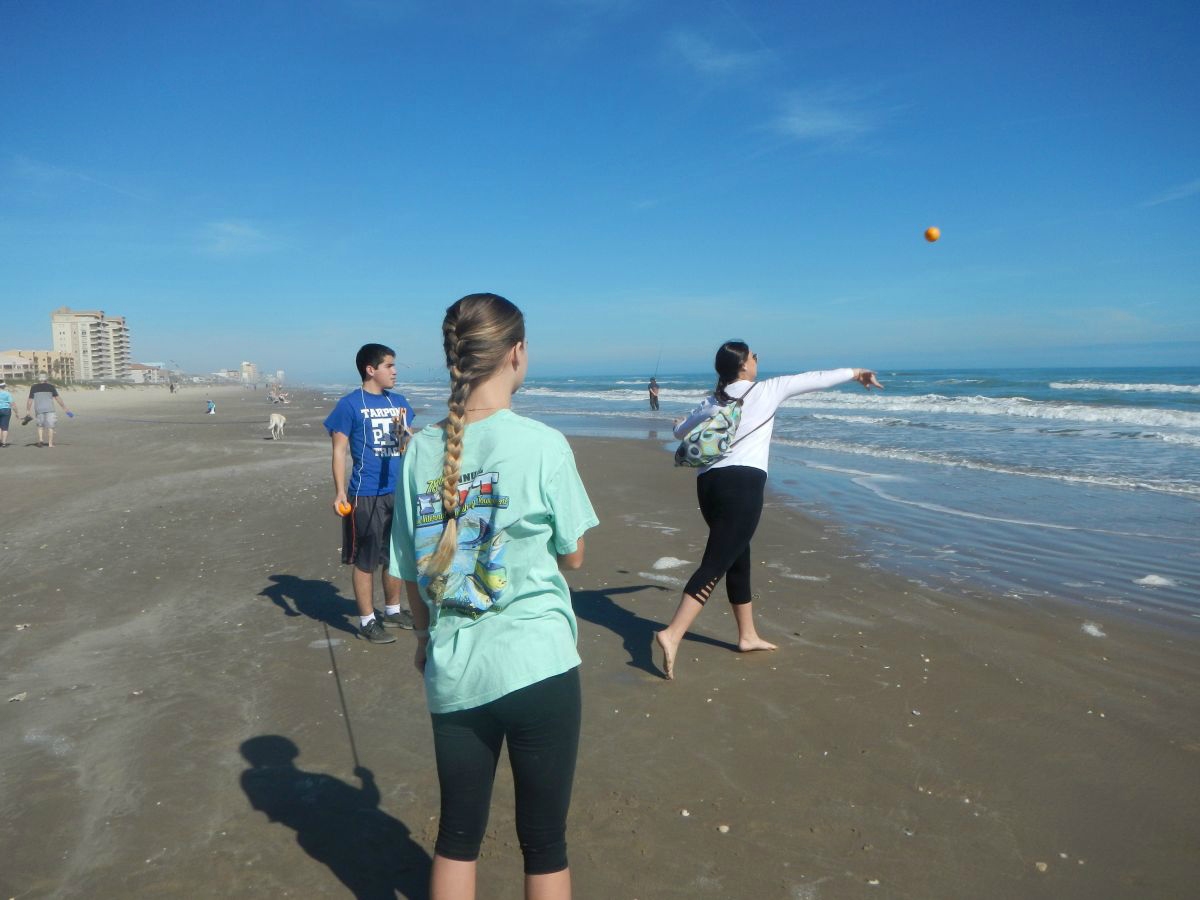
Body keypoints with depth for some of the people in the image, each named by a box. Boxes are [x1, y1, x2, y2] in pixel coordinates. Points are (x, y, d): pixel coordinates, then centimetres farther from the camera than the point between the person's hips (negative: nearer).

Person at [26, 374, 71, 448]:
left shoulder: (34, 388, 5)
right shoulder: (51, 387, 1)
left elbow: (30, 400, 4)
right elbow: (58, 398, -1)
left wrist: (27, 411, 9)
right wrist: (64, 408, 3)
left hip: (39, 409, 2)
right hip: (49, 409, -2)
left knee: (40, 425, 19)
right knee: (50, 426, 3)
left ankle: (40, 439, 0)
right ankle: (50, 443, -1)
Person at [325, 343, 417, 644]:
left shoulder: (398, 401, 10)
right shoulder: (350, 404, -7)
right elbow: (339, 451, -8)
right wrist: (340, 492, -15)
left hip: (398, 491, 6)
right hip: (366, 494, -6)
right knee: (366, 560, 3)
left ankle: (393, 611, 32)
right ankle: (367, 621, 15)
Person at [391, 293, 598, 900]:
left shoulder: (422, 450, -2)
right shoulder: (543, 444, -13)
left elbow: (410, 569, 5)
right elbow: (572, 557, -3)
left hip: (452, 672, 4)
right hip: (537, 666, -4)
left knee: (457, 836, 20)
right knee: (543, 843, 13)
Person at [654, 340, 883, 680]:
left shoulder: (711, 403, 18)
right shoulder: (766, 390, 4)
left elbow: (680, 432, 33)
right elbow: (814, 379, 14)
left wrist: (679, 423, 58)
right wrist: (854, 373, 29)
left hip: (709, 482, 7)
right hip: (742, 483, -7)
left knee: (738, 558, 18)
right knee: (716, 563, -12)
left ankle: (748, 635, 30)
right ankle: (672, 634, -22)